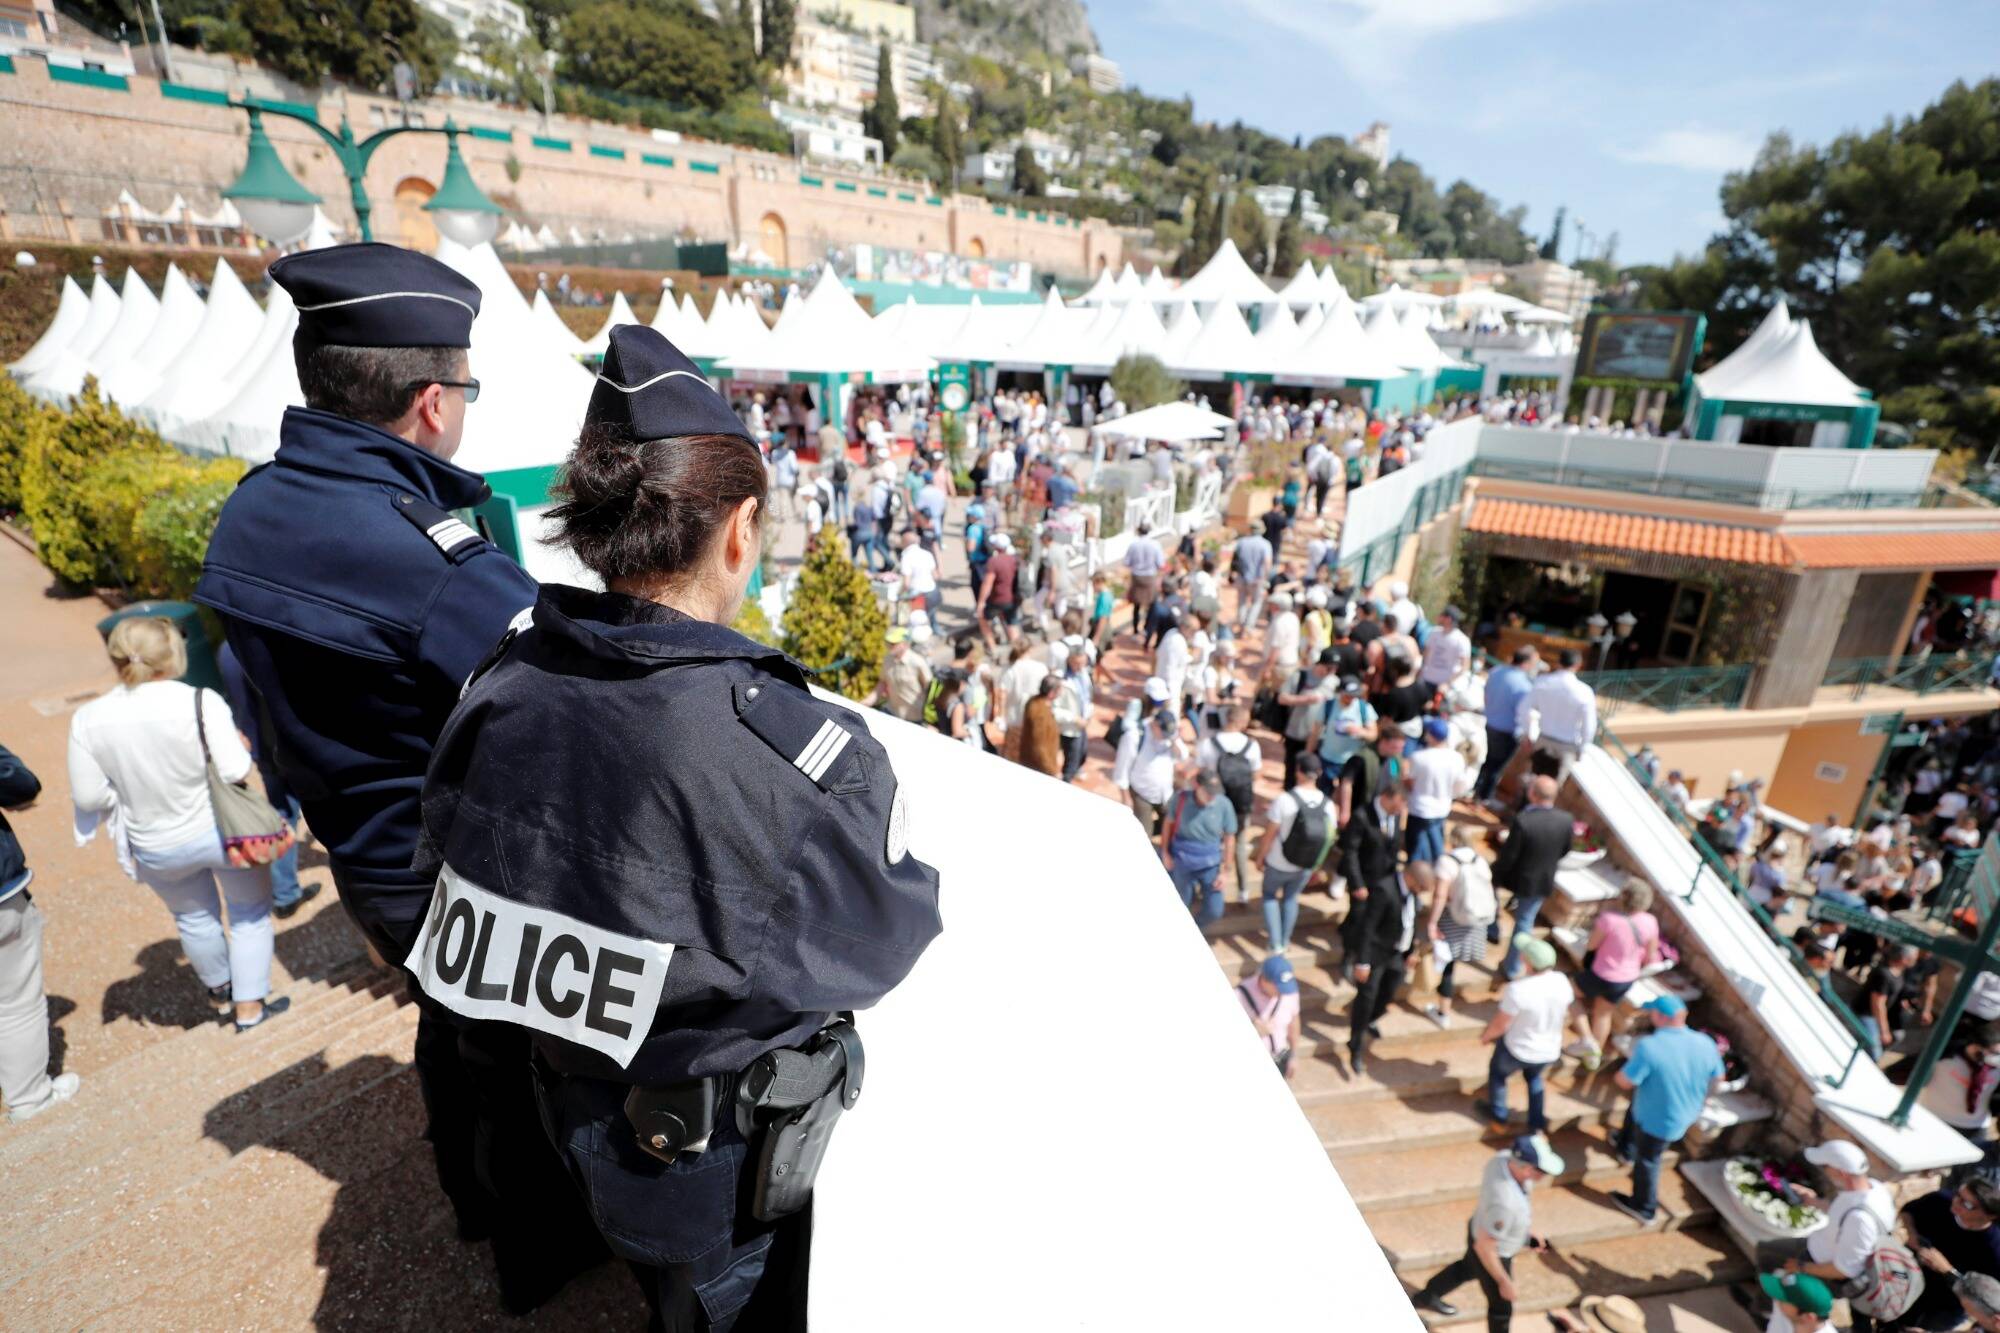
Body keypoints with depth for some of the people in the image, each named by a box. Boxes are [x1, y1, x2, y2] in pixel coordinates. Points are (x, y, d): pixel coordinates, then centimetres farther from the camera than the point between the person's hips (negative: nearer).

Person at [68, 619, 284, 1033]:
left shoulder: (88, 719, -10)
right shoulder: (201, 701, -20)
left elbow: (88, 797, -7)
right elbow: (234, 770, -22)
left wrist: (127, 793, 12)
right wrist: (241, 745, -2)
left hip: (157, 850, 3)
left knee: (194, 917, 26)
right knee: (250, 913, 16)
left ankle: (221, 994, 46)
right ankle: (250, 1007, 19)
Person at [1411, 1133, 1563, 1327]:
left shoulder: (1504, 1158, -23)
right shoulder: (1504, 1203, -46)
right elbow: (1484, 1247, -33)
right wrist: (1504, 1281, -17)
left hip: (1483, 1230, 7)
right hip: (1490, 1256, -7)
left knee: (1468, 1269, 35)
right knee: (1502, 1306, 22)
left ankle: (1427, 1297, 58)